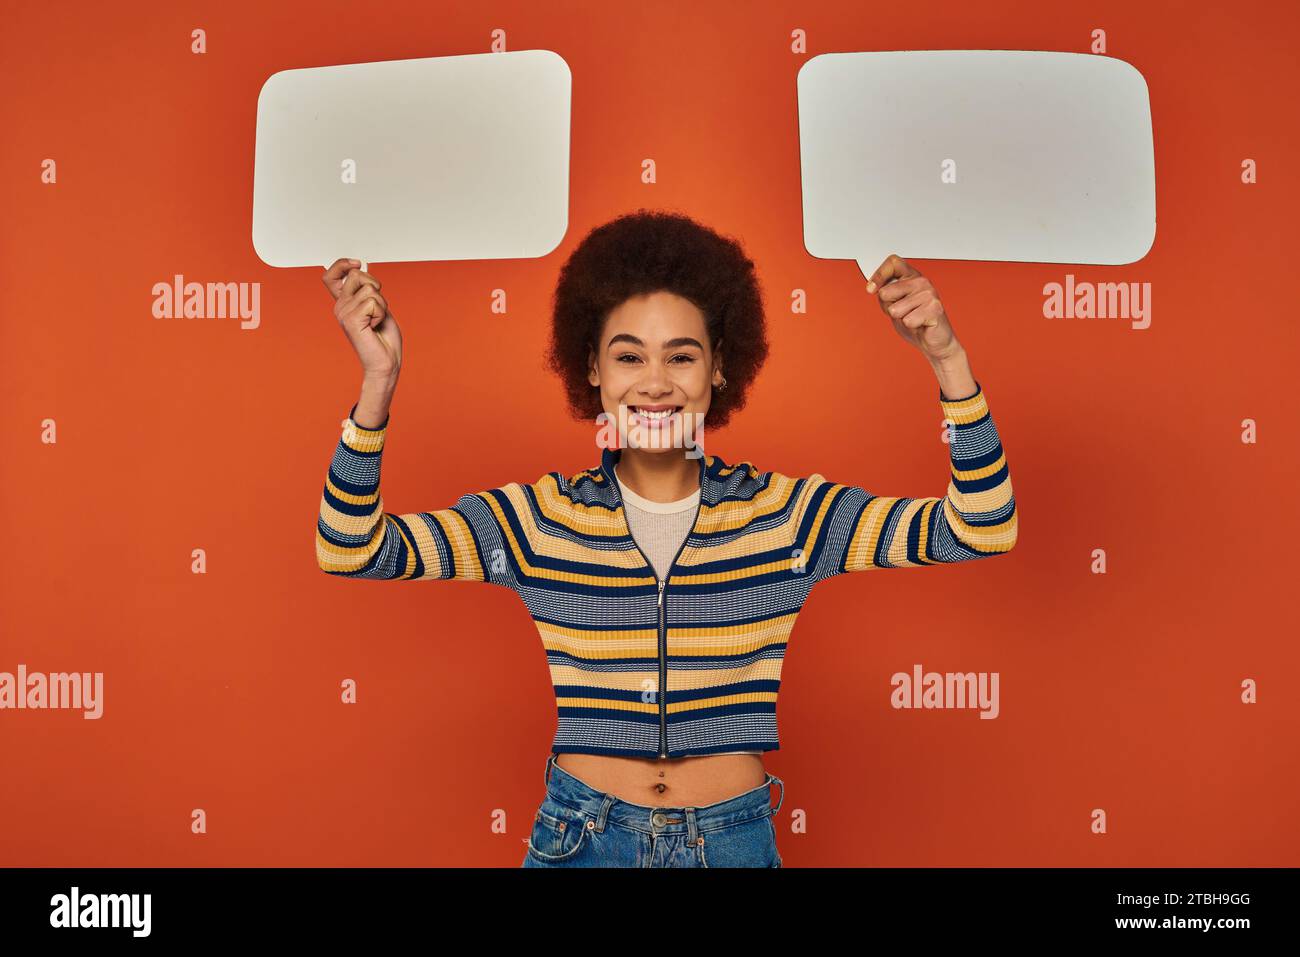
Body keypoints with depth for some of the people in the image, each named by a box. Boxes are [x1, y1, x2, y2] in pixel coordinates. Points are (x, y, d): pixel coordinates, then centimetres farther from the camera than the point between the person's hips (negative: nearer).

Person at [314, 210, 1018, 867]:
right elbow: (352, 550, -11)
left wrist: (946, 357, -21)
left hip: (737, 838, 1)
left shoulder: (783, 512, -7)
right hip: (581, 836, 0)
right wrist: (378, 381, -23)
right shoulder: (539, 516, -6)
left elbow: (983, 529, -10)